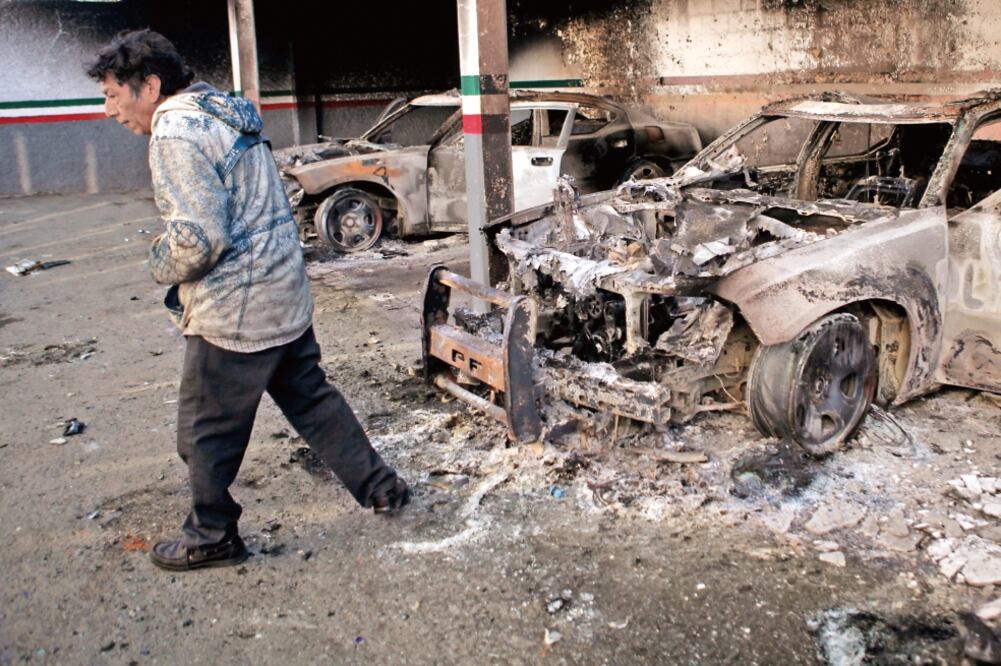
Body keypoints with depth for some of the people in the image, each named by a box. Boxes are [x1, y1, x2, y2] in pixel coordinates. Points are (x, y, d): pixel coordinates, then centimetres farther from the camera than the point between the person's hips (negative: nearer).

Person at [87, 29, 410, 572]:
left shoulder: (175, 134, -17)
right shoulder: (226, 111, 14)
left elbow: (199, 238, -25)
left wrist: (161, 266, -5)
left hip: (234, 312, -9)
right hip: (286, 297, 9)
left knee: (206, 430, 8)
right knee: (310, 397, 20)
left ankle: (211, 537, 23)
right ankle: (379, 486, 28)